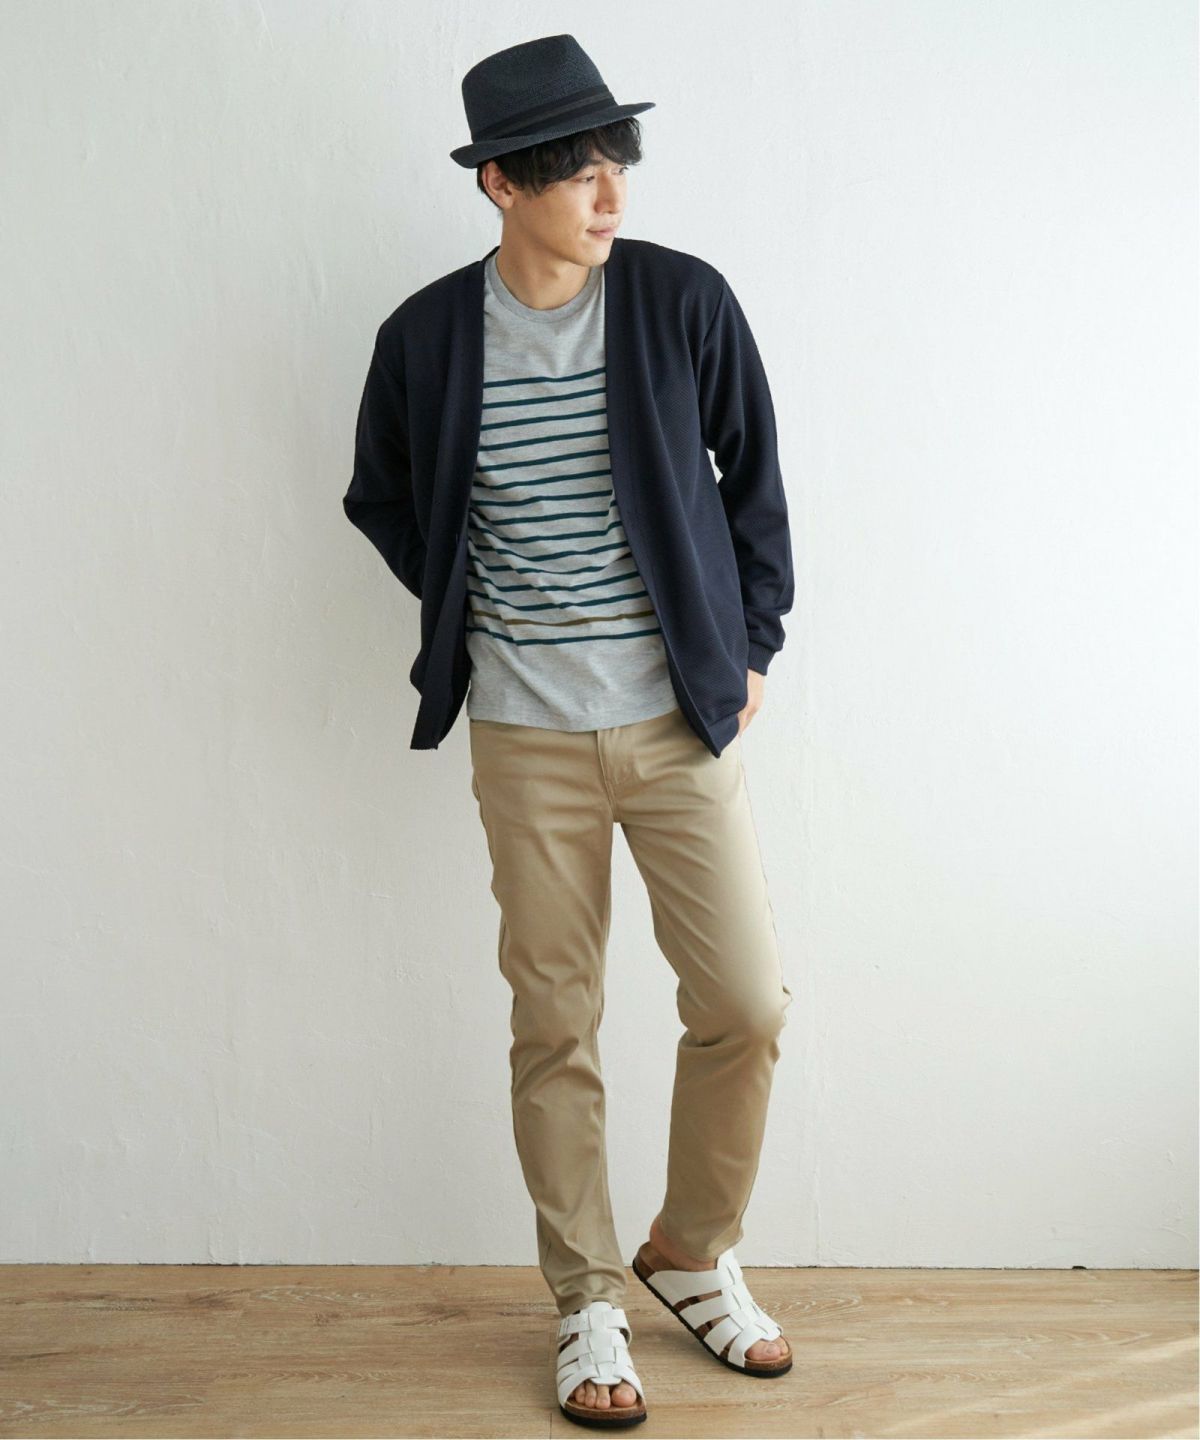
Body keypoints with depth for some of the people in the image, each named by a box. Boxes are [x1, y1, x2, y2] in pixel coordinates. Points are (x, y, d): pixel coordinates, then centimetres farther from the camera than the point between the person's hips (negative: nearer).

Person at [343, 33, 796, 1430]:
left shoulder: (685, 300, -5)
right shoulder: (427, 335, -3)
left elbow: (754, 479, 7)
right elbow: (383, 502, 13)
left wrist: (750, 641, 6)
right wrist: (472, 611, 5)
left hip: (682, 716, 1)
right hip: (526, 737, 0)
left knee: (745, 1007, 1)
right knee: (554, 1028, 6)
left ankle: (693, 1255, 27)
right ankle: (587, 1304, 24)